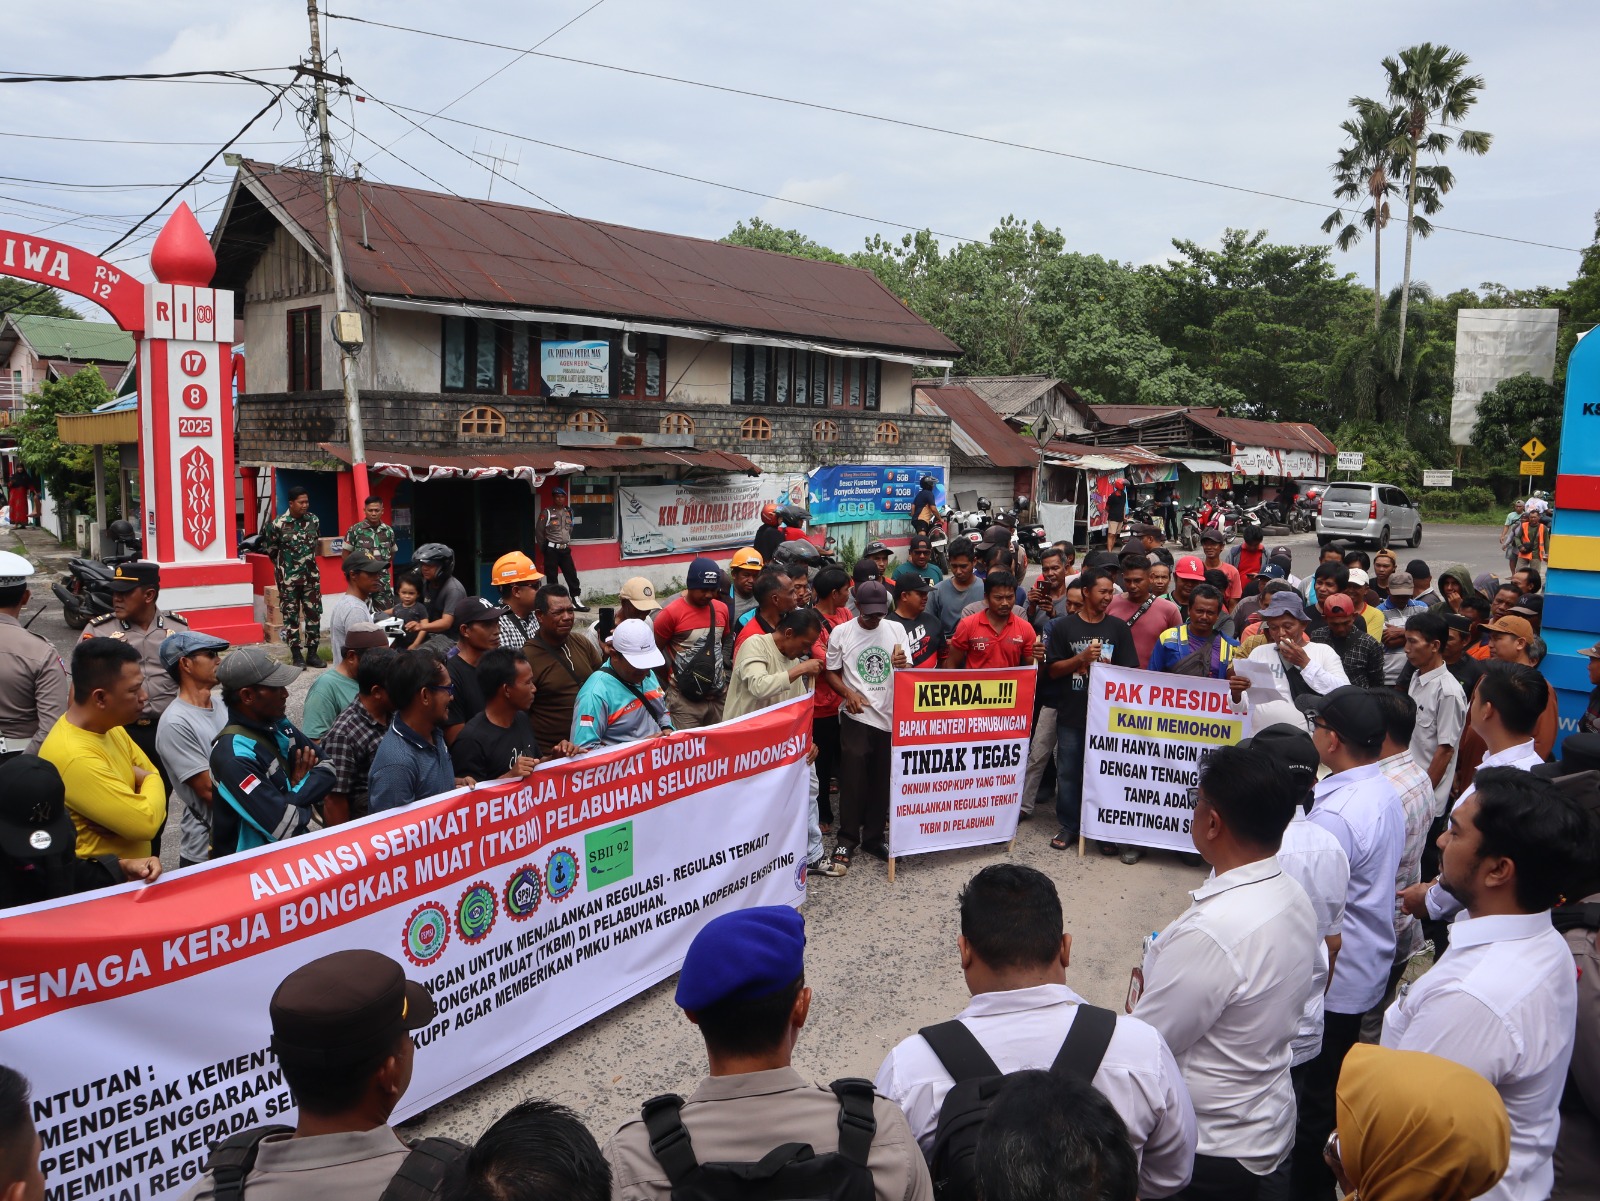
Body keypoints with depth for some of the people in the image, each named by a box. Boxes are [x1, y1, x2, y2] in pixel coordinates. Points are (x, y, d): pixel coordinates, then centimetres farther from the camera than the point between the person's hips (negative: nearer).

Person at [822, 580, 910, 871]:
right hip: (856, 716, -2)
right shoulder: (840, 633, -1)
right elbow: (830, 672, 5)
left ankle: (874, 836, 23)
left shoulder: (896, 629, 5)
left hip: (889, 716, 3)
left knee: (881, 781, 9)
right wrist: (848, 693, -13)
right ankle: (847, 841, 10)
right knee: (853, 780, -3)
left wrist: (902, 664, -19)